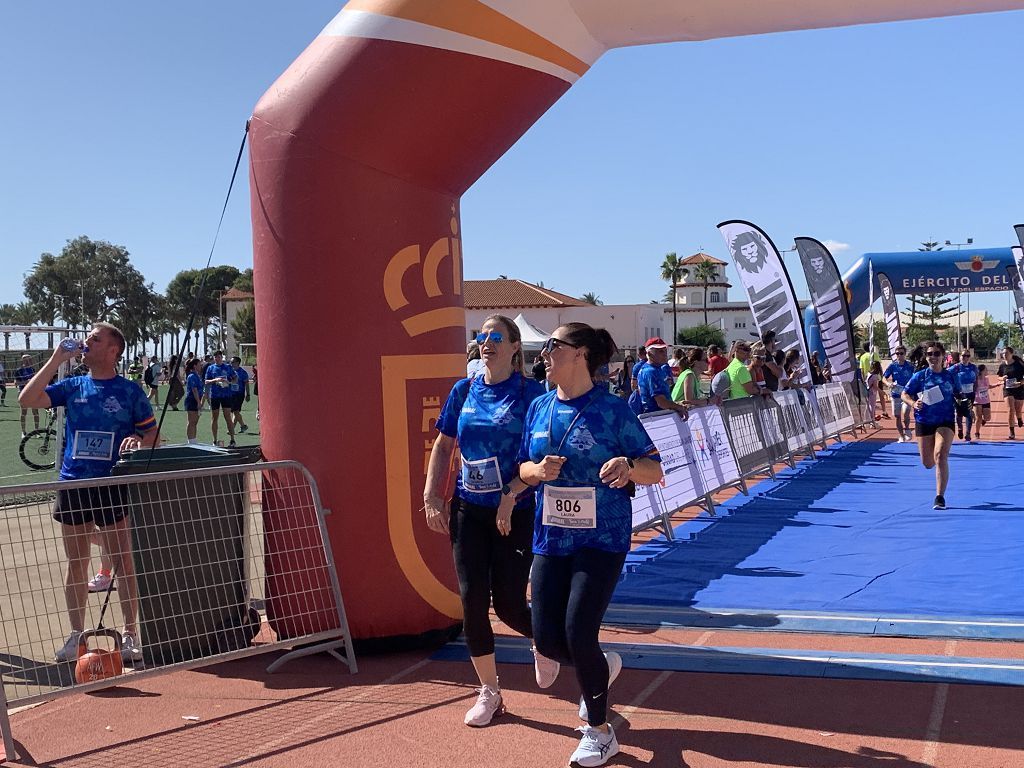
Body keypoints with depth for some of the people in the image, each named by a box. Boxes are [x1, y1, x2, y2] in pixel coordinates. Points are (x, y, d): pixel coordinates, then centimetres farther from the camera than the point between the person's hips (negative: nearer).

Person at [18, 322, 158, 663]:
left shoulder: (130, 390, 1)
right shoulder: (72, 386, 8)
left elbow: (153, 434, 4)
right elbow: (26, 399, -4)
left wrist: (138, 441, -18)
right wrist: (56, 360, -6)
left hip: (113, 487, -3)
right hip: (73, 485, 3)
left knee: (123, 562, -1)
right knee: (76, 563, 10)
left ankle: (130, 633, 10)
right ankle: (76, 635, 21)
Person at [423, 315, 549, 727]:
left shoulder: (530, 392, -7)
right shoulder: (464, 391, 6)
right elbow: (444, 445, 11)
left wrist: (510, 495, -22)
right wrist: (431, 497, 2)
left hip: (516, 511, -4)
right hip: (469, 509, 4)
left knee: (508, 603, -3)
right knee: (472, 599, 1)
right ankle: (489, 692, 16)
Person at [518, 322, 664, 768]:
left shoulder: (611, 409, -10)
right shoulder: (539, 408, 5)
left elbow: (654, 470, -8)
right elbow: (523, 469, 12)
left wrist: (628, 466, -30)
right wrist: (538, 470, -11)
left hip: (602, 538, -5)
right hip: (551, 538, 5)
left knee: (578, 635, -11)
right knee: (548, 640, 4)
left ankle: (599, 732, 13)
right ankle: (603, 667, 39)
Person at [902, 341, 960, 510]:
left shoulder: (950, 376, 2)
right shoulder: (920, 376, -1)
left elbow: (958, 395, 18)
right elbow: (904, 394, 1)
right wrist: (913, 403, -19)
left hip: (945, 421, -1)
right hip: (923, 422, 1)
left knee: (940, 457, -20)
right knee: (928, 463, 7)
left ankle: (940, 498, -16)